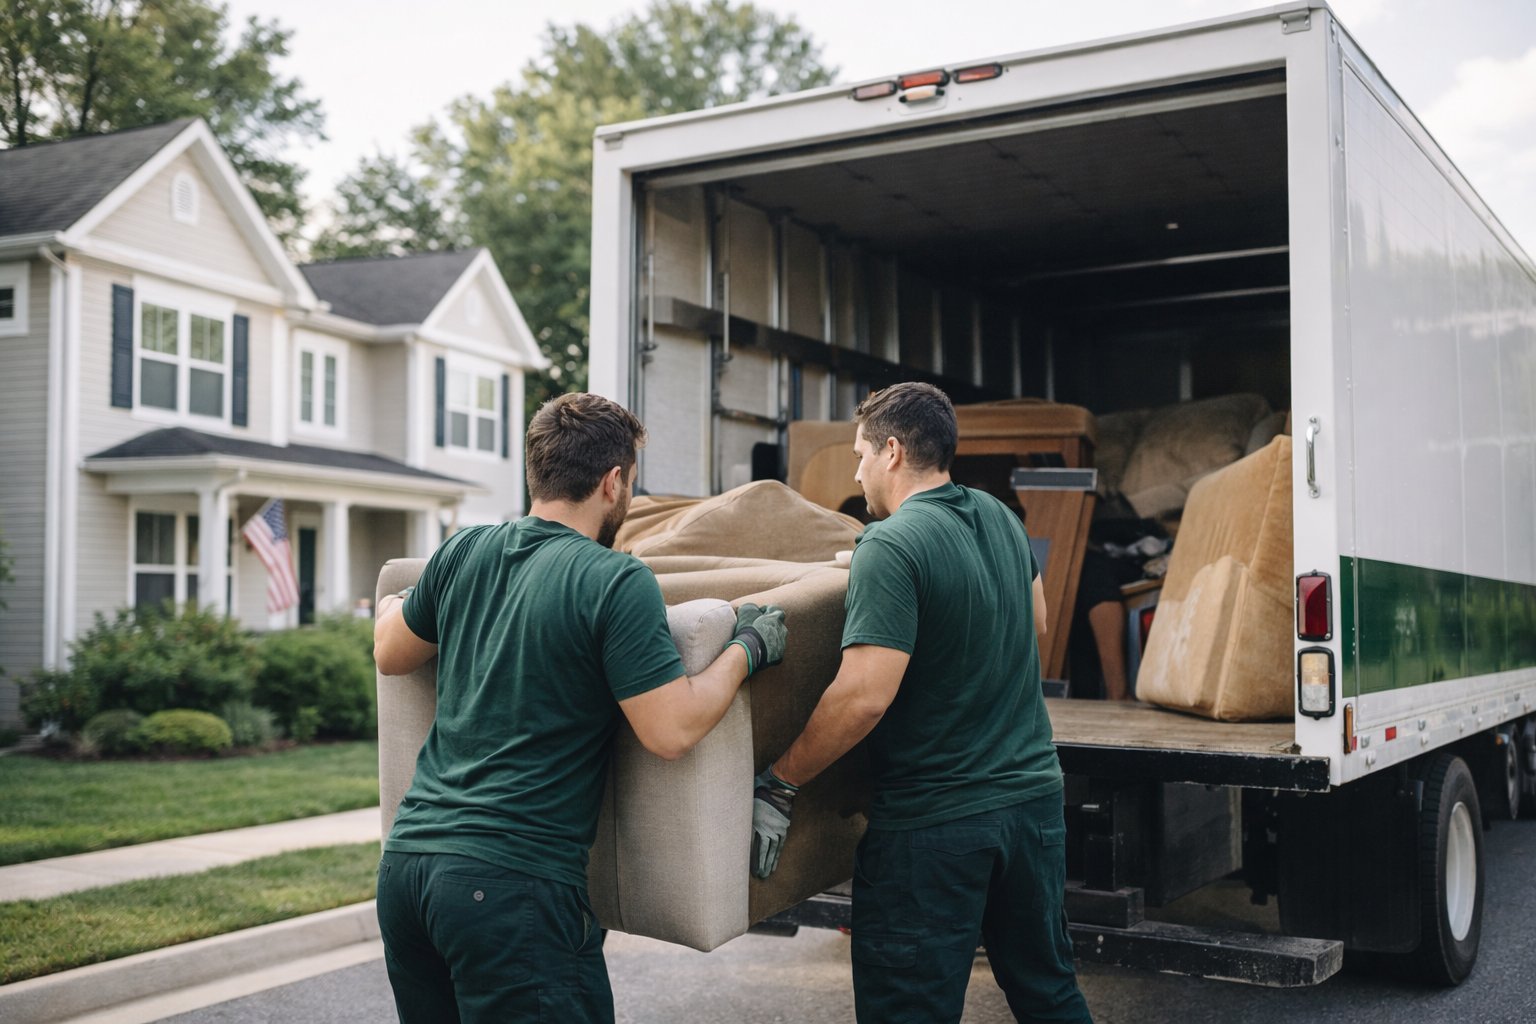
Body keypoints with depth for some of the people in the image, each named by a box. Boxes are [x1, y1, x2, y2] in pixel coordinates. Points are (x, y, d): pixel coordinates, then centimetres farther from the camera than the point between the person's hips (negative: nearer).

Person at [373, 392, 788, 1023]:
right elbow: (672, 732, -14)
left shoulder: (461, 553, 7)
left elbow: (390, 656, 23)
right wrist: (748, 649, 1)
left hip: (406, 858, 7)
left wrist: (394, 601, 45)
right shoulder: (615, 582, -12)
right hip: (509, 883, -7)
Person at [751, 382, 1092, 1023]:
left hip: (936, 822, -8)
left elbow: (864, 697, -25)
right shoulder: (1001, 518, 6)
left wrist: (777, 785, -16)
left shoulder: (890, 546, -18)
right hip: (1034, 793, 8)